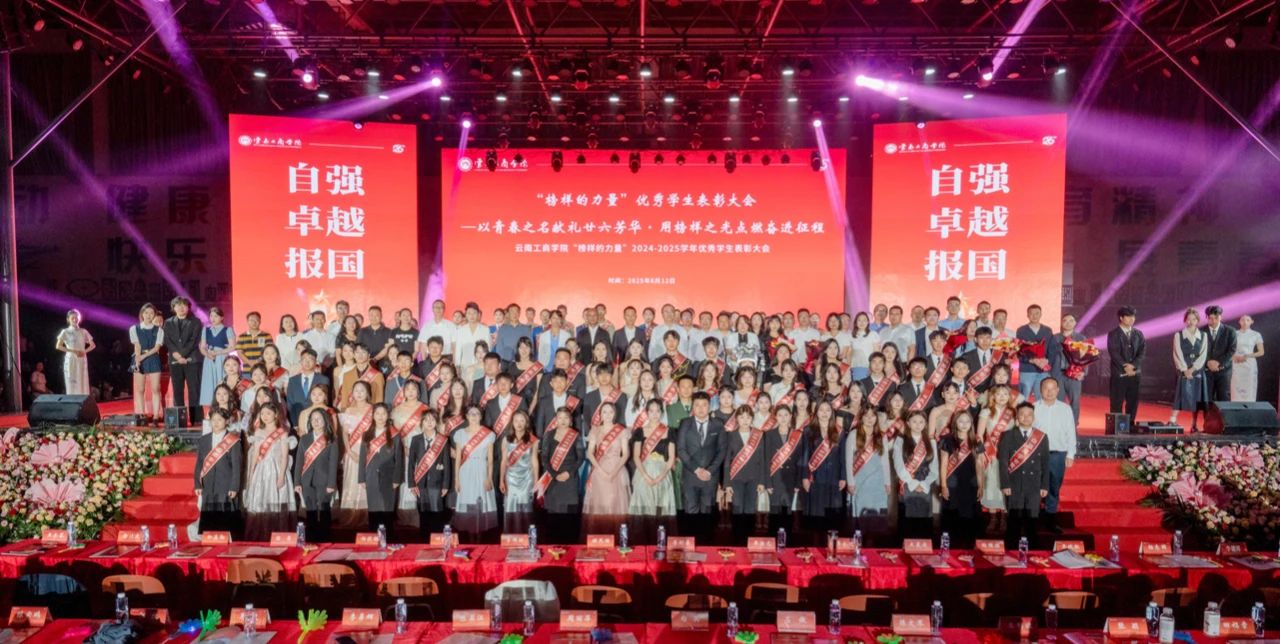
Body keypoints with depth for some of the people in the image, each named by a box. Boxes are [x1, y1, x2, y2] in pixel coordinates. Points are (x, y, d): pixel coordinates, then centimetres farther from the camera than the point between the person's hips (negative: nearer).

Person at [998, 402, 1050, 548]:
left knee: (1031, 522, 4)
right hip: (1014, 486, -2)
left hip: (1034, 487, 2)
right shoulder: (1008, 436, 2)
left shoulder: (1041, 437, 8)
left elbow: (1045, 463, 8)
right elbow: (1002, 462, -2)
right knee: (1014, 522, 1)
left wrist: (1045, 486, 2)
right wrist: (1005, 485, -9)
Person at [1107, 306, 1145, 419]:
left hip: (1135, 373, 4)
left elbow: (1142, 352, 2)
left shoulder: (1138, 334, 12)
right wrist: (1125, 367, -16)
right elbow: (1114, 353, -9)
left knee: (1133, 403, 6)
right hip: (1119, 373, -4)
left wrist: (1133, 365, -13)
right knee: (1117, 404, -2)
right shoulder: (1113, 334, -1)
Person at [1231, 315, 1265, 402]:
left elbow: (1261, 352, 3)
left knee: (1249, 390, -3)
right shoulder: (1235, 334, 5)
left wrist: (1247, 356, -11)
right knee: (1236, 390, -2)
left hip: (1250, 365, -1)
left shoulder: (1256, 335, 2)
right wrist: (1234, 357, -12)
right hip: (1236, 365, 1)